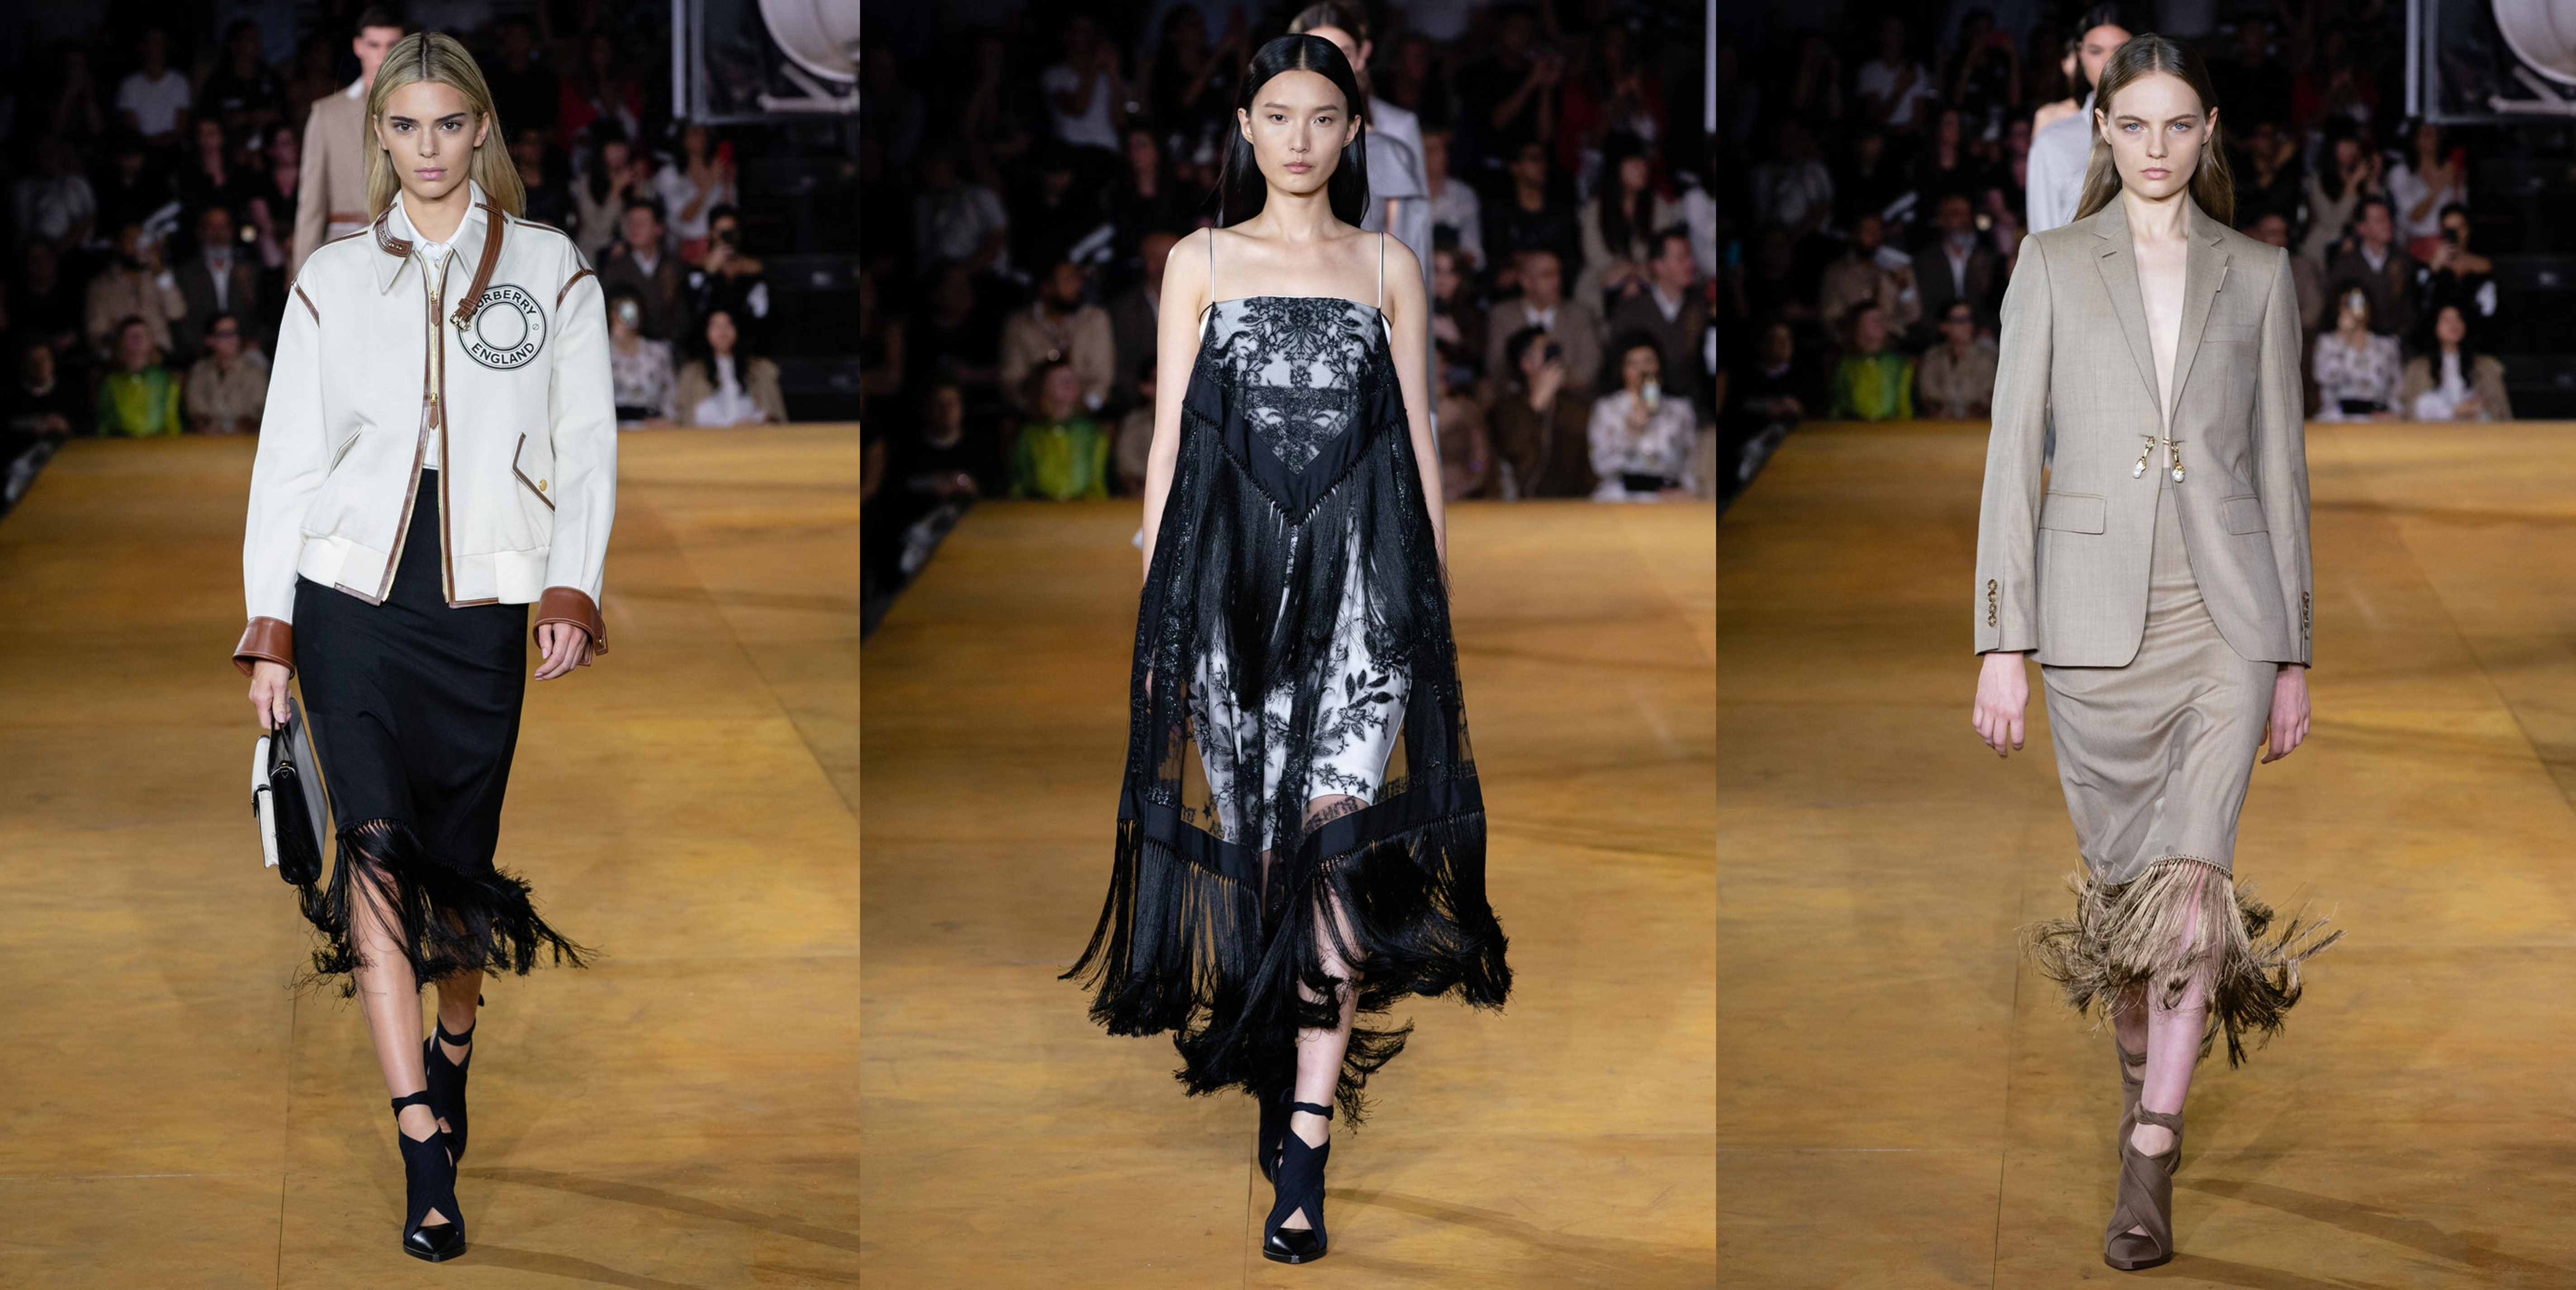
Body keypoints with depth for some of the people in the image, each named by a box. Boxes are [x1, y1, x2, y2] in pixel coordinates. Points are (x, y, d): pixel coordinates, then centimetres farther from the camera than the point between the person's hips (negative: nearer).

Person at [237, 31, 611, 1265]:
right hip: (352, 595, 0)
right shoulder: (332, 278, 10)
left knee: (465, 850, 5)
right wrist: (268, 624, 4)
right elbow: (287, 455, 10)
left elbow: (586, 443, 6)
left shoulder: (551, 270, 8)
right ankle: (424, 1153, -19)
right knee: (374, 842, -14)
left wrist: (572, 587, -7)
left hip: (484, 598, 0)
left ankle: (454, 1040, 35)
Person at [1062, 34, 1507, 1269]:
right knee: (1254, 842, 2)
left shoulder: (1388, 268, 10)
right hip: (1232, 577, 1)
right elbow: (1168, 440, 8)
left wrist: (1436, 599, 8)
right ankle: (1288, 1085, 18)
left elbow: (1419, 441, 12)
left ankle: (1302, 1149, -16)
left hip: (1360, 579, -1)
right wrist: (1156, 602, 3)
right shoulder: (1201, 263, 9)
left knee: (1335, 845, -12)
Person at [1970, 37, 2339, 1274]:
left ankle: (2148, 1169, -12)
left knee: (2194, 877, -13)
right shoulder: (2053, 266, 4)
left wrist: (2293, 651, 8)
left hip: (2225, 612, 0)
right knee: (2121, 879, 8)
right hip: (2096, 611, 0)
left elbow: (2278, 463, 10)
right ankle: (2143, 1075, 33)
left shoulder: (2256, 275, 8)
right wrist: (2001, 643, -4)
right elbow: (2013, 452, 2)